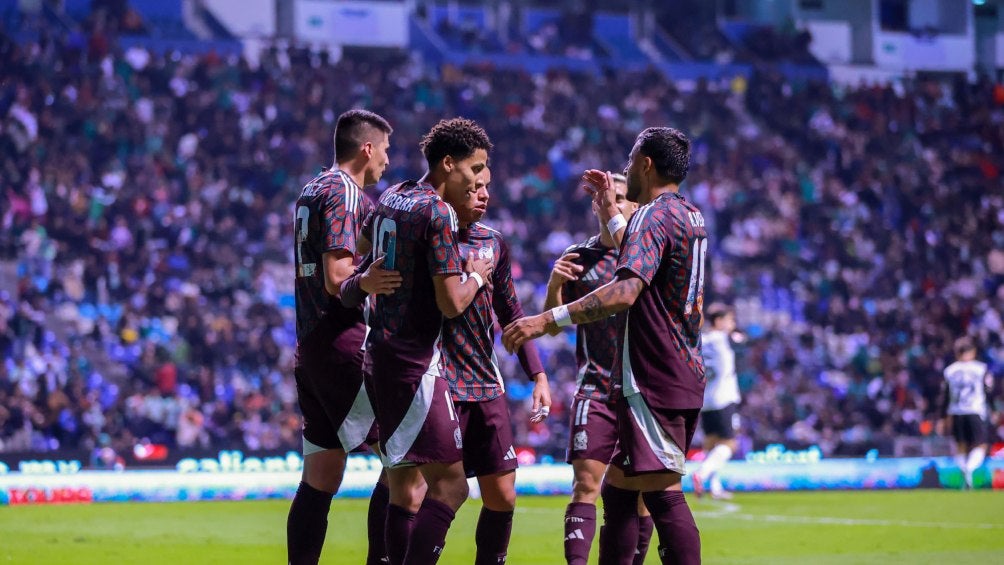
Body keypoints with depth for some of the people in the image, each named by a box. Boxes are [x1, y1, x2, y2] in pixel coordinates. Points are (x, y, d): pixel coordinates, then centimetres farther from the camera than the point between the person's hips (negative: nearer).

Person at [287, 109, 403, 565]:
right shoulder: (347, 193, -9)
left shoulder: (310, 192, 19)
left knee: (321, 475, 9)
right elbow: (338, 278, -17)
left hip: (309, 347, 10)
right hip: (344, 344, -10)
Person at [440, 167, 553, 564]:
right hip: (441, 386, -6)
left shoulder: (494, 243, 12)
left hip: (487, 386, 6)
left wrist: (538, 375, 14)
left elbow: (511, 314, 20)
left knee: (502, 496, 6)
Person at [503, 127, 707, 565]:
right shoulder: (691, 217, 16)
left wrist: (549, 320, -31)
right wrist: (611, 213, 40)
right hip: (683, 377, 10)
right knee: (618, 488, 14)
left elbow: (624, 293, -28)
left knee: (663, 493, -12)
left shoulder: (653, 215, -13)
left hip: (653, 381, -10)